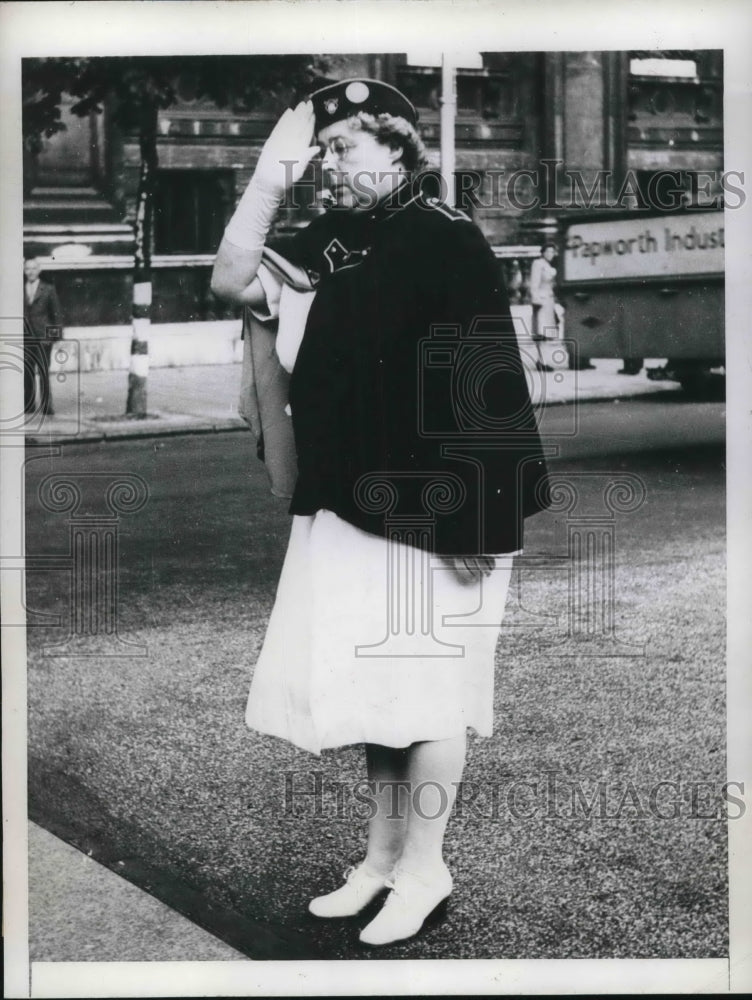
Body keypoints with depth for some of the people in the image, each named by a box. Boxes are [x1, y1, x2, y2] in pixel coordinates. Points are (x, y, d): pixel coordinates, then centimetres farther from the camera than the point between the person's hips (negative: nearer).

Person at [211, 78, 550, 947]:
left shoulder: (448, 242, -13)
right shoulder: (332, 242, 9)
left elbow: (483, 384, -17)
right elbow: (234, 281, 3)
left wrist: (477, 515, -19)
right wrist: (272, 173, -3)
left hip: (429, 515, -7)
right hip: (347, 504, 7)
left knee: (421, 690, 4)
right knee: (368, 683, 15)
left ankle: (423, 867, 19)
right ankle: (382, 856, 29)